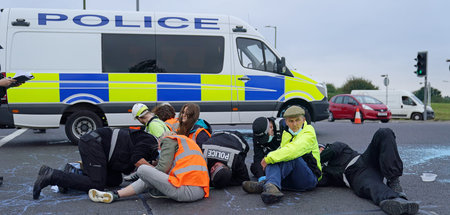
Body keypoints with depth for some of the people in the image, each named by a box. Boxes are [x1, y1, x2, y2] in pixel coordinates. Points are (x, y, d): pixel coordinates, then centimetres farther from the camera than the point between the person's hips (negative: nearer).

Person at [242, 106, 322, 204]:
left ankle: (263, 185, -40)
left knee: (292, 157, -32)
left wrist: (268, 159, -28)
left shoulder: (309, 133, -10)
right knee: (272, 158, -18)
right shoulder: (286, 135, 15)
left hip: (309, 179, -6)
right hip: (290, 180, 6)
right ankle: (272, 187, -45)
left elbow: (293, 150, -28)